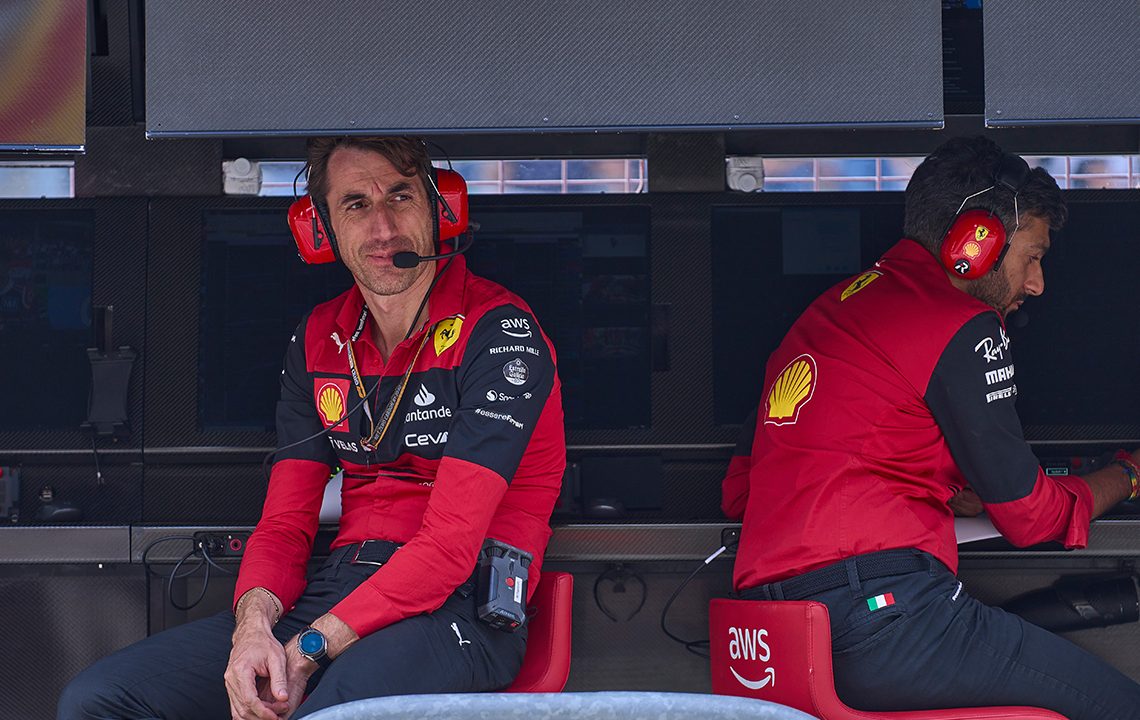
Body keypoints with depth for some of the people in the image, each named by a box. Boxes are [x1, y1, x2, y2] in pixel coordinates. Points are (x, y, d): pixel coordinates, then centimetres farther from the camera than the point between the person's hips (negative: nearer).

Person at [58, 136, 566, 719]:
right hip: (337, 585, 6)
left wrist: (308, 651, -20)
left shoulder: (501, 333, -7)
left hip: (459, 607, -6)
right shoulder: (319, 338, 15)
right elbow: (285, 523, 12)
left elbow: (450, 545, -15)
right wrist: (254, 626, -11)